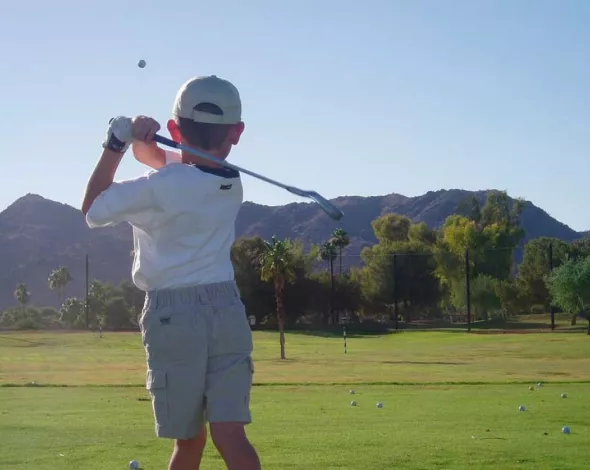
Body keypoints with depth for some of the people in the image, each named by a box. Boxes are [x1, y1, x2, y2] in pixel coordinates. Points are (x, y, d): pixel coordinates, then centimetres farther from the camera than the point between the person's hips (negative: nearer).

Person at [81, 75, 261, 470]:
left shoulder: (159, 188, -11)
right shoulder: (232, 184, 7)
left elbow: (93, 208, 5)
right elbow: (160, 159, 21)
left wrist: (117, 142, 5)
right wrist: (140, 138, -1)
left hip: (173, 315, -3)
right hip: (227, 310, 3)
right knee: (229, 435, -6)